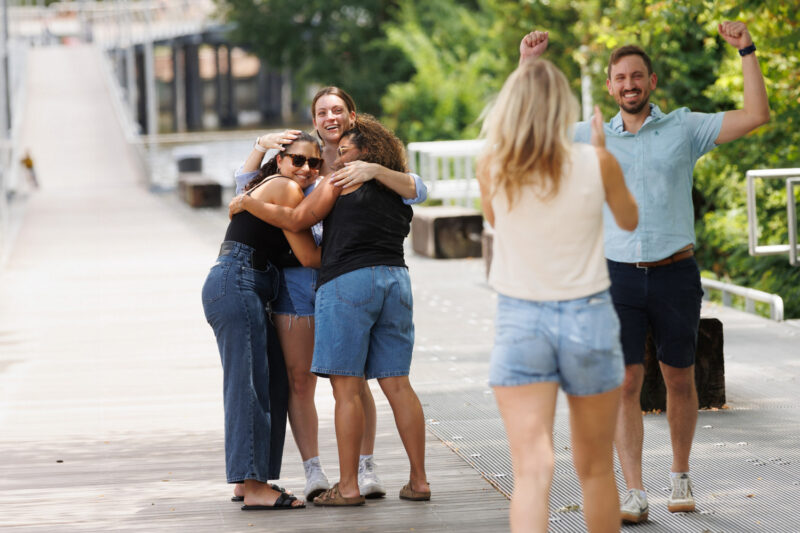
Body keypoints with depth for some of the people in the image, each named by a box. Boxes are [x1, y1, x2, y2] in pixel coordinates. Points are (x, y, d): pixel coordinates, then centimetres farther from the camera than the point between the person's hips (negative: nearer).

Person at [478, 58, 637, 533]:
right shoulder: (595, 164, -8)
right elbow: (630, 220, 11)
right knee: (596, 469, 17)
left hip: (519, 322, 0)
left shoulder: (493, 168, -6)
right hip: (588, 318, 0)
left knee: (533, 470, -9)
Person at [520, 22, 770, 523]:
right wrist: (527, 64, 3)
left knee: (680, 380, 10)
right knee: (626, 384, -7)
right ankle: (635, 495, -7)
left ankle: (681, 478, 28)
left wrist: (747, 52, -7)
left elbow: (756, 115, -2)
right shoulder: (592, 137, 8)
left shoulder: (684, 128, 3)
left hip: (675, 274, 0)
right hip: (618, 275, 0)